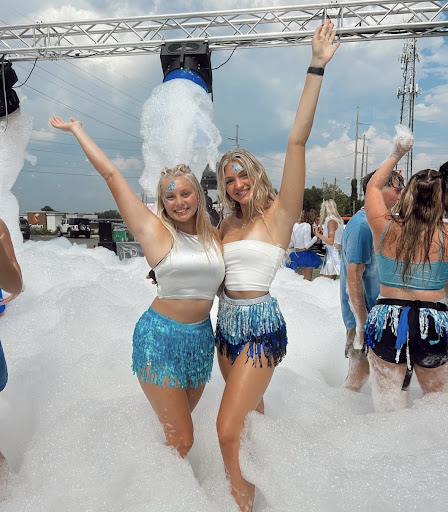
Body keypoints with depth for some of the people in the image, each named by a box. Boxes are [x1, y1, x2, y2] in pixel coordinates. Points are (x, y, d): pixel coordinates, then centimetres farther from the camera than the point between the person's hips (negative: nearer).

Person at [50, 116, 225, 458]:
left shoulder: (214, 236, 6)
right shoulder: (155, 231, -8)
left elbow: (225, 284, 18)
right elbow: (111, 174, -7)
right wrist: (77, 129, 1)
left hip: (202, 338, 5)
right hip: (161, 337, -5)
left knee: (179, 426, 18)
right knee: (181, 439, -1)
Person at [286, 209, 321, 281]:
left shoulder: (295, 225, 5)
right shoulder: (307, 226, -14)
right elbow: (307, 245, -17)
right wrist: (316, 237, -9)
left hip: (295, 253, 7)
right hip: (305, 254, -7)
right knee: (307, 280, 0)